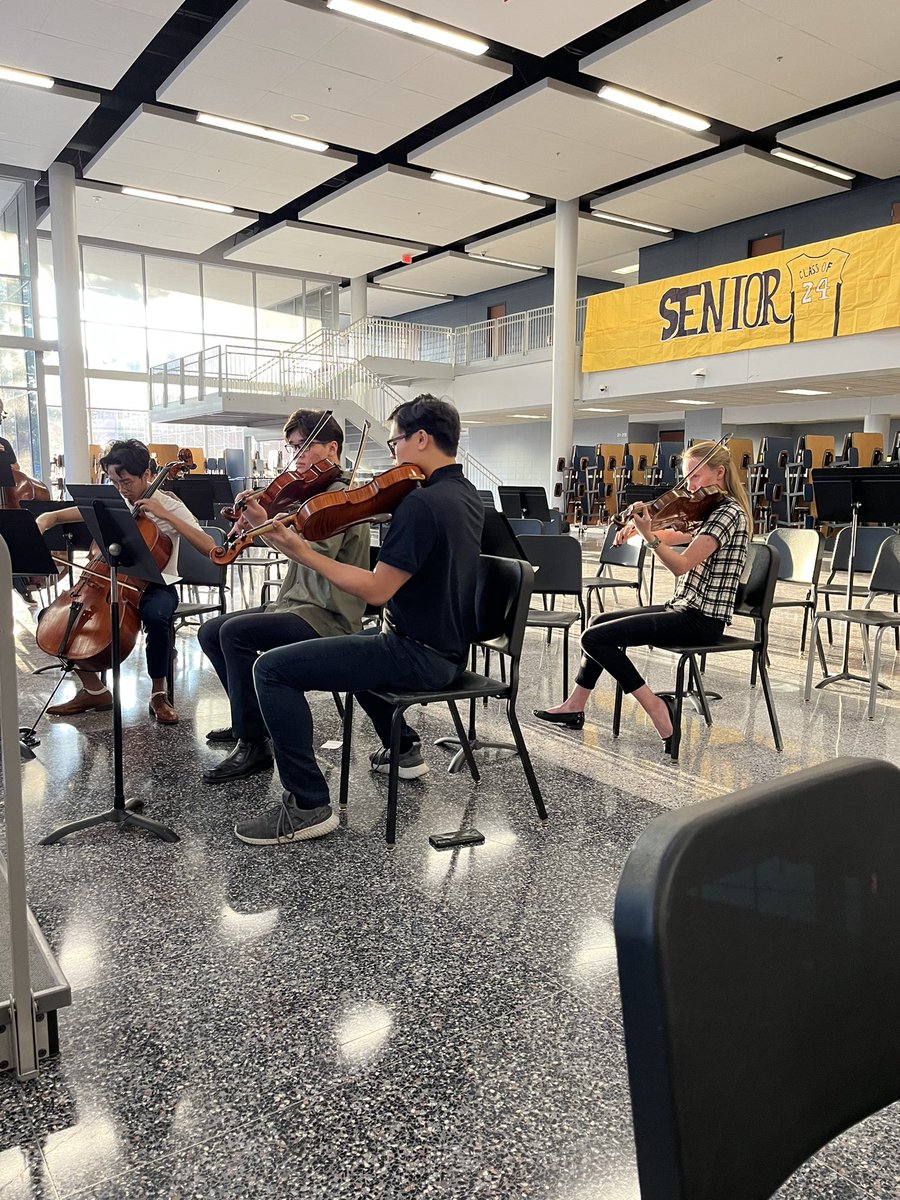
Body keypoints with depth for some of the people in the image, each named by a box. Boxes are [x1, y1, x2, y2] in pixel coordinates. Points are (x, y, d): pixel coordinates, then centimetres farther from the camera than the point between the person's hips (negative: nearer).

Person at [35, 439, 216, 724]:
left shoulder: (168, 505, -7)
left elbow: (208, 547, -21)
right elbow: (56, 516, 9)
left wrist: (165, 515, -25)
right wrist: (44, 521, -17)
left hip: (156, 585, -5)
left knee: (156, 615, -40)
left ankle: (158, 693, -16)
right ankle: (94, 690, 5)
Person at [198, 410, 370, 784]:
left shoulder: (340, 494, -14)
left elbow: (318, 553, -29)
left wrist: (267, 523, -29)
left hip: (328, 617, -10)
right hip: (295, 602, 10)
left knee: (236, 632, -26)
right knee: (210, 632, 7)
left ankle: (254, 744, -16)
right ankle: (250, 717, 21)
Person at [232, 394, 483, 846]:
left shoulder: (421, 503, -22)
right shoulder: (465, 494, 9)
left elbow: (376, 590, -23)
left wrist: (302, 552, -18)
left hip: (419, 655, -10)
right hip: (447, 646, 10)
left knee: (272, 669, -11)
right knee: (354, 642, 37)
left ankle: (308, 806, -6)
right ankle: (404, 748, 41)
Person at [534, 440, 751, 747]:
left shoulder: (729, 513, -17)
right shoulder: (712, 510, 13)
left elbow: (680, 565, -27)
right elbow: (673, 537, 18)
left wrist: (648, 535, -37)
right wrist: (639, 526, 0)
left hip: (700, 619, -10)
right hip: (685, 607, 10)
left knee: (594, 638, -14)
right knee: (601, 621, 18)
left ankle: (654, 705, -7)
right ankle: (575, 705, 19)